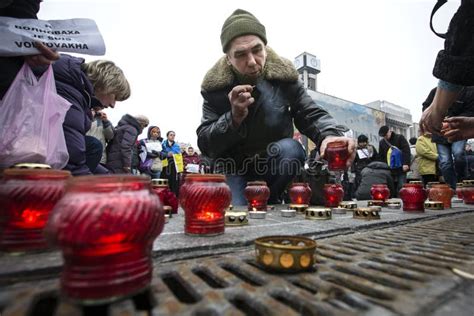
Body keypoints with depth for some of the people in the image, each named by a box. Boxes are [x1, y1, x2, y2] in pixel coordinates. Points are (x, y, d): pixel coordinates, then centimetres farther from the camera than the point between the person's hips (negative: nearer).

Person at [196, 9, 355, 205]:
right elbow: (205, 144, -12)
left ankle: (265, 202, -5)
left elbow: (311, 115, -6)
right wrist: (234, 117, -30)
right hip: (233, 168, -1)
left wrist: (328, 136, -30)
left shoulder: (284, 75, -8)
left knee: (291, 148, -30)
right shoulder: (215, 86, -11)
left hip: (274, 167, 2)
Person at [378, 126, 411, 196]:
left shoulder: (400, 138, 1)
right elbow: (381, 157, 16)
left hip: (401, 169, -3)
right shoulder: (382, 142, 12)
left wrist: (406, 163, -18)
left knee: (401, 189, -3)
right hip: (389, 171, 4)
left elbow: (406, 151, -9)